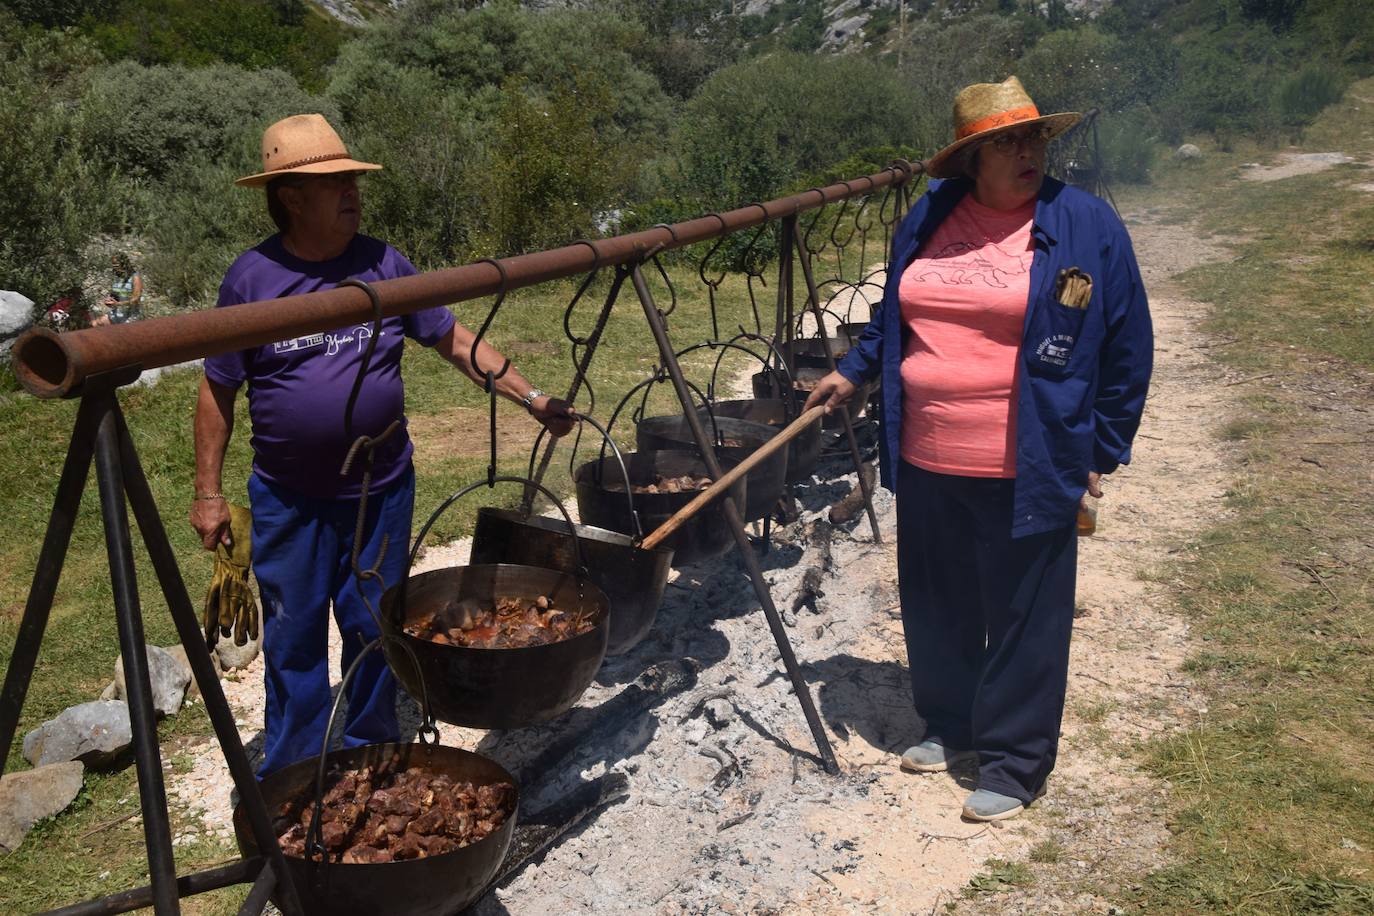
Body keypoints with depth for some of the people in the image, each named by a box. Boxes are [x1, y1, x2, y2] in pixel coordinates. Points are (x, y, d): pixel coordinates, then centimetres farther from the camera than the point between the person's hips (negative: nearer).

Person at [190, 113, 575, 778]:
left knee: (375, 633, 12)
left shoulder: (383, 265, -1)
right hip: (288, 499, -1)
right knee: (293, 640, 8)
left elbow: (455, 342, 4)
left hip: (381, 490, 2)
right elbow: (217, 391, 1)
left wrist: (531, 398, -5)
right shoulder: (250, 278, -6)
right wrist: (208, 493, 0)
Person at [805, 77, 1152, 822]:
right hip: (926, 461, 5)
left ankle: (1013, 765, 20)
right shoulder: (928, 218, 7)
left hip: (1025, 472, -4)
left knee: (1023, 620, 5)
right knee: (936, 607, 17)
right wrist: (853, 371, 16)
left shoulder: (1087, 226, -5)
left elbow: (1127, 348, -1)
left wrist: (1103, 450, -2)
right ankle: (948, 726, 37)